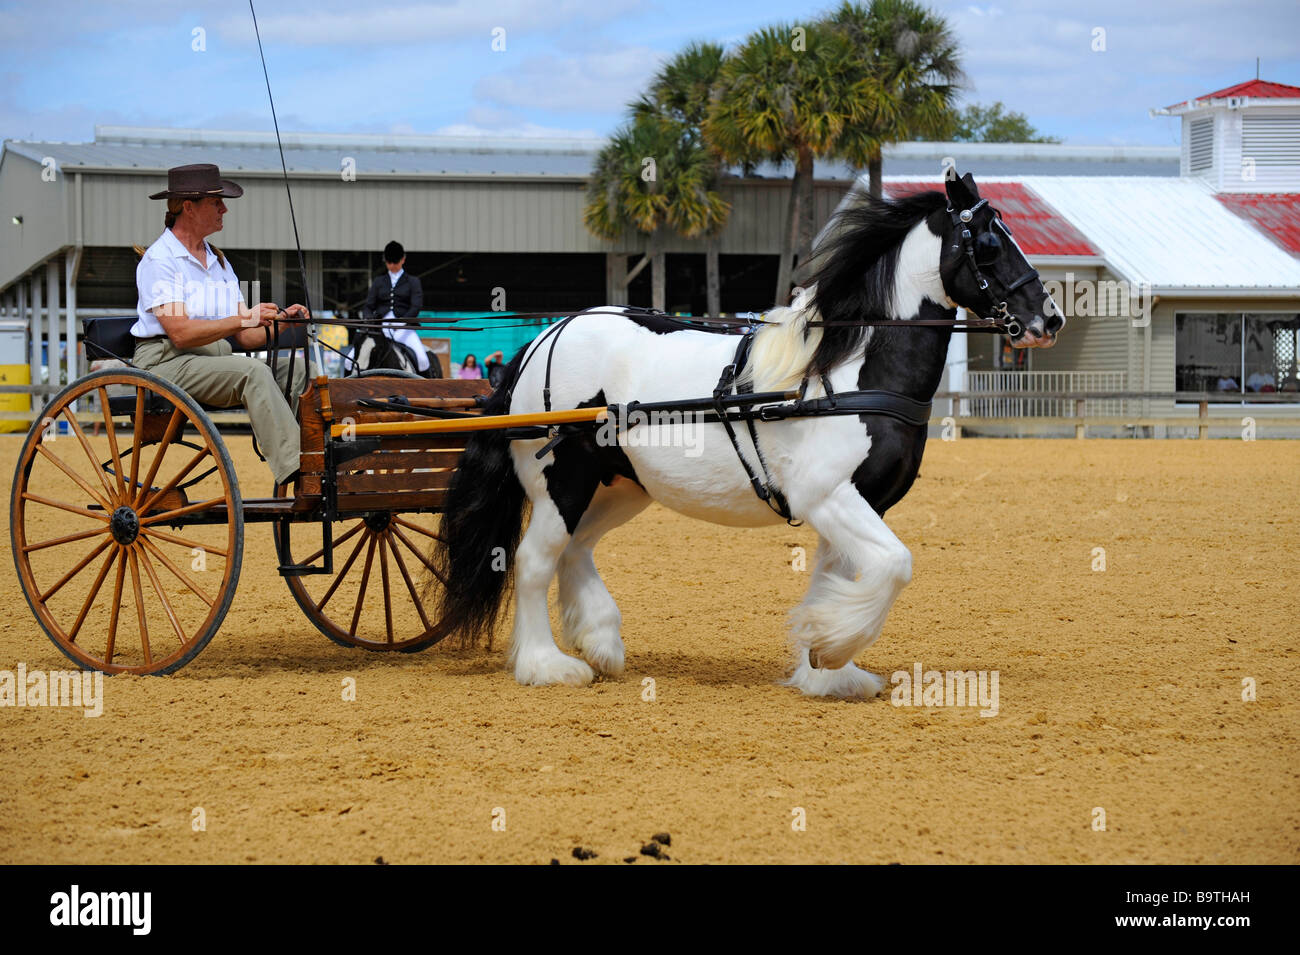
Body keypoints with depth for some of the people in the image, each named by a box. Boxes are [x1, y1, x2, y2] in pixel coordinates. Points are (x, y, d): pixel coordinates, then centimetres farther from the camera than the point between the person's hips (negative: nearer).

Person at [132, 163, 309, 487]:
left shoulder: (218, 262, 19)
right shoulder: (159, 260, -6)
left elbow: (245, 337, 13)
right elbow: (181, 334, -18)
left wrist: (277, 325, -8)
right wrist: (243, 319, -23)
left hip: (218, 359, 8)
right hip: (167, 361, -8)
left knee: (297, 368, -15)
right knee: (253, 372, -32)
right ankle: (294, 471, -41)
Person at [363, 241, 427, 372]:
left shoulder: (412, 282, 11)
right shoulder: (378, 282, 18)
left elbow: (416, 307, -1)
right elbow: (369, 306, 14)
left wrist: (401, 322, -19)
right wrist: (370, 319, -11)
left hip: (404, 328, -3)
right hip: (380, 328, 3)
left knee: (421, 358, -28)